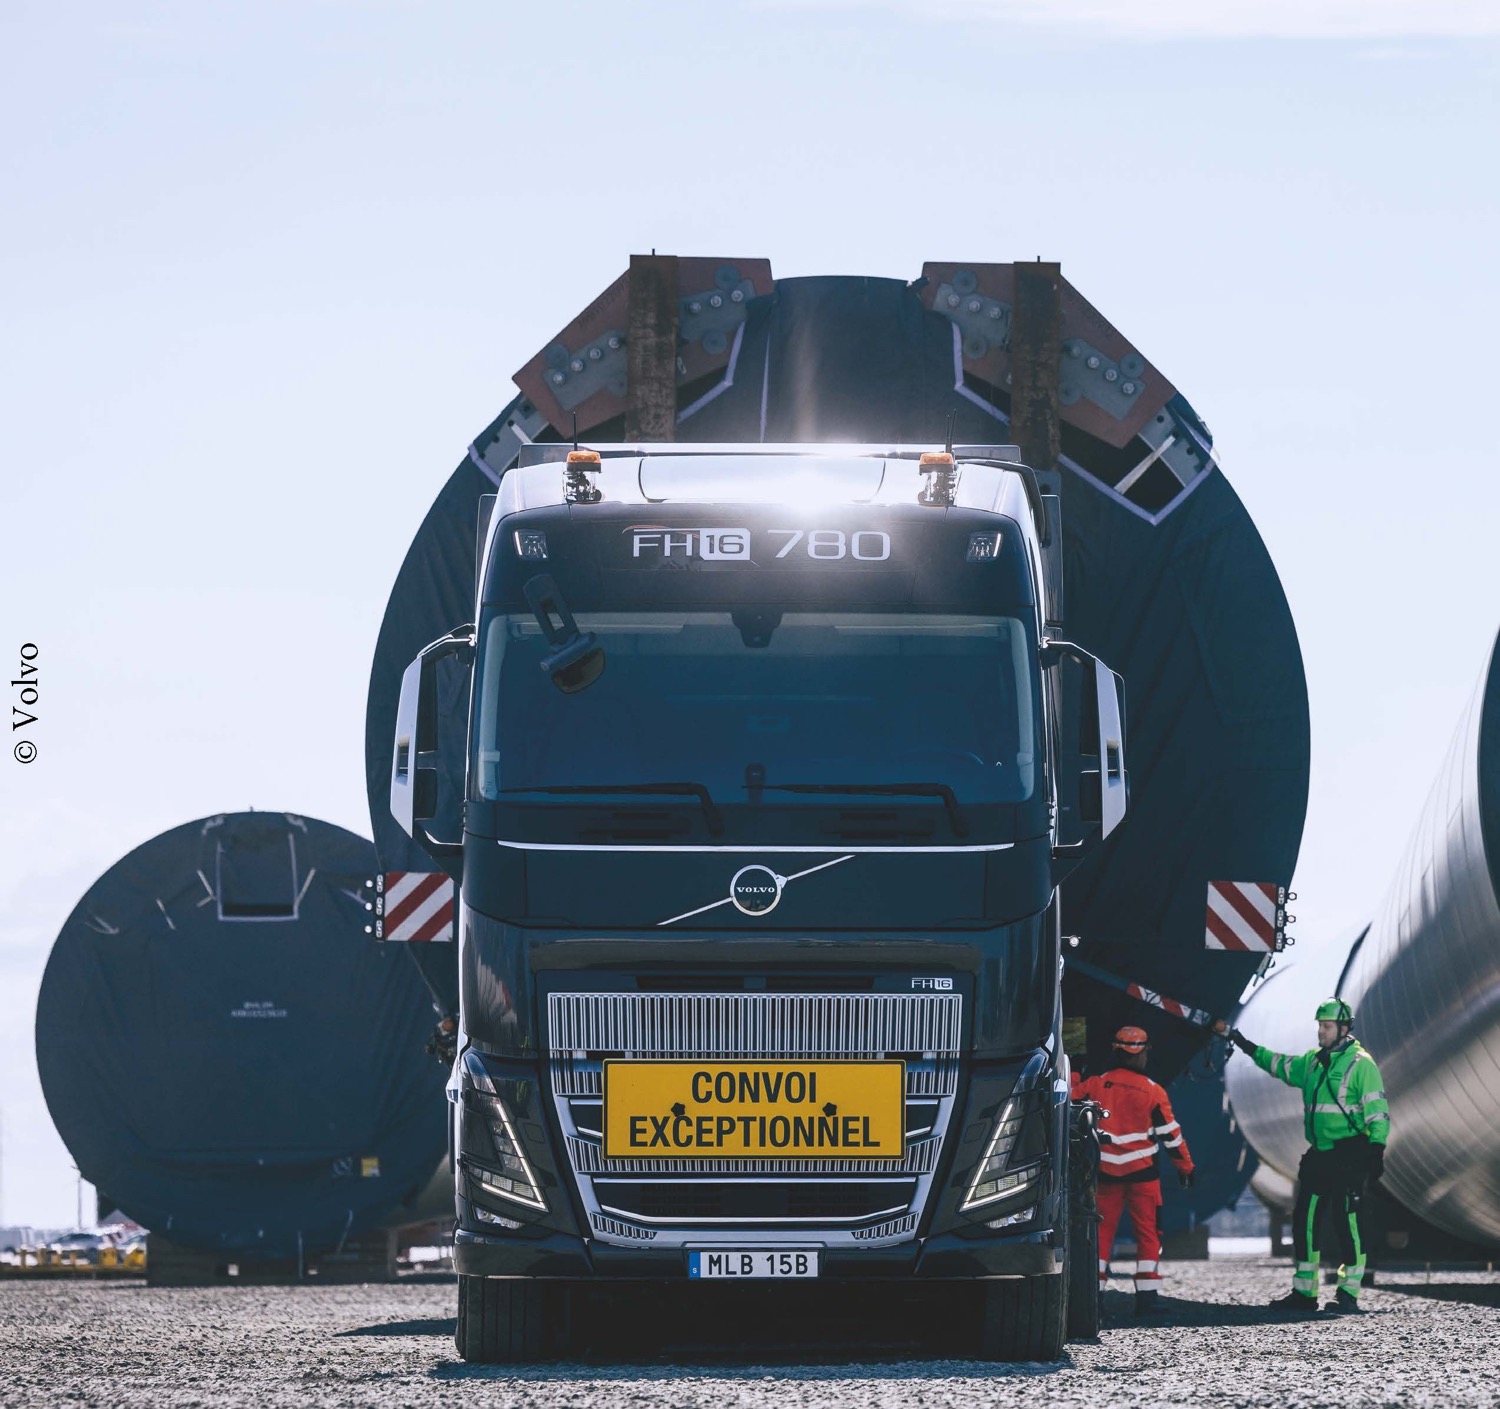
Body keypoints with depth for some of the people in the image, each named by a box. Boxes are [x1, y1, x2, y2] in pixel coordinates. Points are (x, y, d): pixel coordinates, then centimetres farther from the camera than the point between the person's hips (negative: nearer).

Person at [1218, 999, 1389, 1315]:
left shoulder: (1361, 1064, -9)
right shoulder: (1312, 1061, 13)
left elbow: (1377, 1110, -12)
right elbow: (1281, 1065, 30)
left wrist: (1377, 1150, -19)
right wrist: (1246, 1045, 29)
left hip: (1350, 1155, -8)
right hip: (1319, 1155, 8)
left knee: (1346, 1221, -8)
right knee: (1304, 1219, 6)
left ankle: (1349, 1293, -2)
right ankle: (1303, 1292, 12)